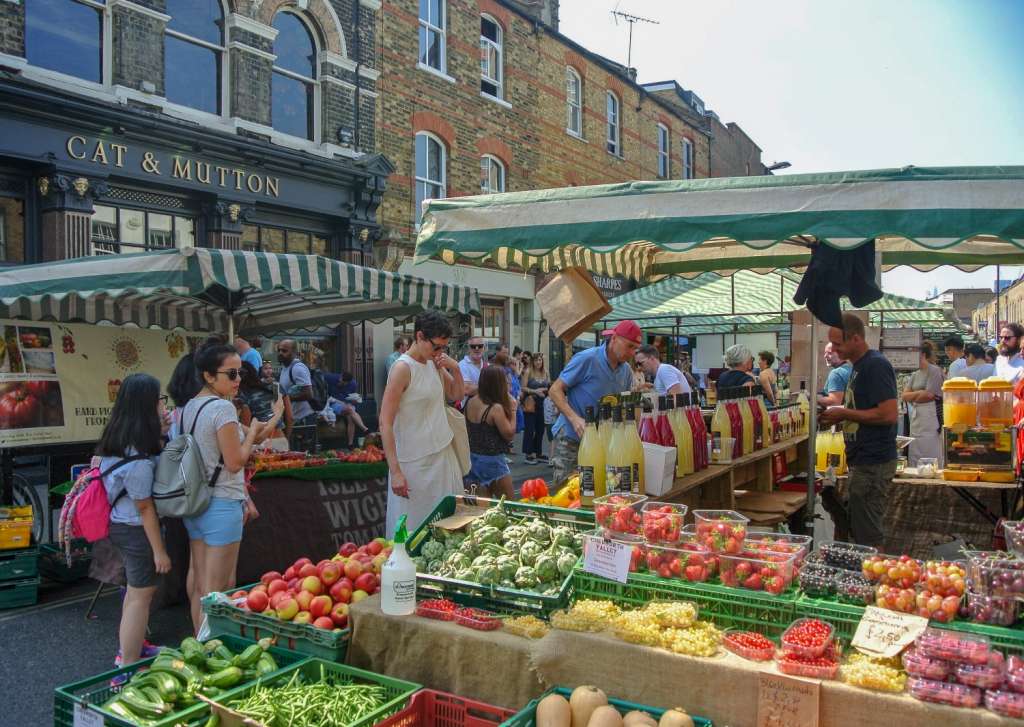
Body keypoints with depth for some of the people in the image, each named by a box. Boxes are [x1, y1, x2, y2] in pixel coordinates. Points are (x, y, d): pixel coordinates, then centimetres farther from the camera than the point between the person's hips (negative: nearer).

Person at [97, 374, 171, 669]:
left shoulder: (121, 441, -1)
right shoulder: (137, 460, -28)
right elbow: (145, 508, -22)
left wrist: (159, 433, 3)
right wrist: (159, 550, -15)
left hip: (123, 524, 10)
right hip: (136, 530, -10)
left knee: (136, 589, 24)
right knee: (141, 595, 0)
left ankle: (131, 649, 41)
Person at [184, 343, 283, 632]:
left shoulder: (189, 407, 11)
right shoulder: (223, 407, -16)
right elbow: (235, 462, -16)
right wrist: (252, 433, -2)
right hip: (221, 504, -9)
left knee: (200, 586, 16)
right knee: (218, 591, -2)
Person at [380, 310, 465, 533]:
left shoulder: (435, 364, 7)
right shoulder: (403, 368, -15)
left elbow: (457, 396, 19)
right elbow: (385, 423, -17)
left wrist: (456, 369, -1)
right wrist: (395, 471, -21)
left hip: (444, 455, 8)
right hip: (415, 462, -7)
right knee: (415, 530, 0)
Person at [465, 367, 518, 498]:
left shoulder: (471, 402, -1)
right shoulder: (496, 408, -21)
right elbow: (509, 435, -16)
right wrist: (513, 409, -8)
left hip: (472, 458, 7)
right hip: (491, 460, -7)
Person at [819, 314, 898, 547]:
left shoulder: (875, 365, -16)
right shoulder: (859, 366, 15)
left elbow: (888, 414, -24)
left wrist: (845, 414, -15)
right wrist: (840, 415, 8)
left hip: (873, 464, -10)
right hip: (862, 460, 10)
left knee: (867, 536, -4)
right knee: (856, 529, 17)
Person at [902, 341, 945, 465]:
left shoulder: (934, 371, -5)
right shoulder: (915, 375, 17)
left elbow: (929, 395, -13)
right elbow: (904, 396, 8)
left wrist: (912, 397, 2)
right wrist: (920, 392, -8)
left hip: (930, 418, -8)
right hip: (916, 418, 8)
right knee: (914, 457, 6)